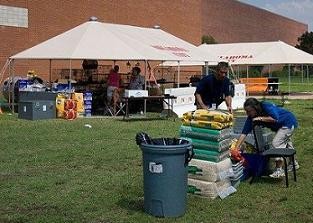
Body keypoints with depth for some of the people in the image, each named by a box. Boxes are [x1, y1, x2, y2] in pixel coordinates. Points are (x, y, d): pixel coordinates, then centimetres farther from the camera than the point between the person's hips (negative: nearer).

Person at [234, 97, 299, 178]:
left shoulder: (267, 106, -32)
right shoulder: (251, 118, -13)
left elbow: (275, 119, -43)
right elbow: (244, 133, -16)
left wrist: (261, 118, -37)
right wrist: (236, 148, -23)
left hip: (288, 122, -9)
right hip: (281, 126, 9)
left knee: (276, 143, -19)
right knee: (285, 142, 26)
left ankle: (279, 170, -13)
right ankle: (293, 163, 49)